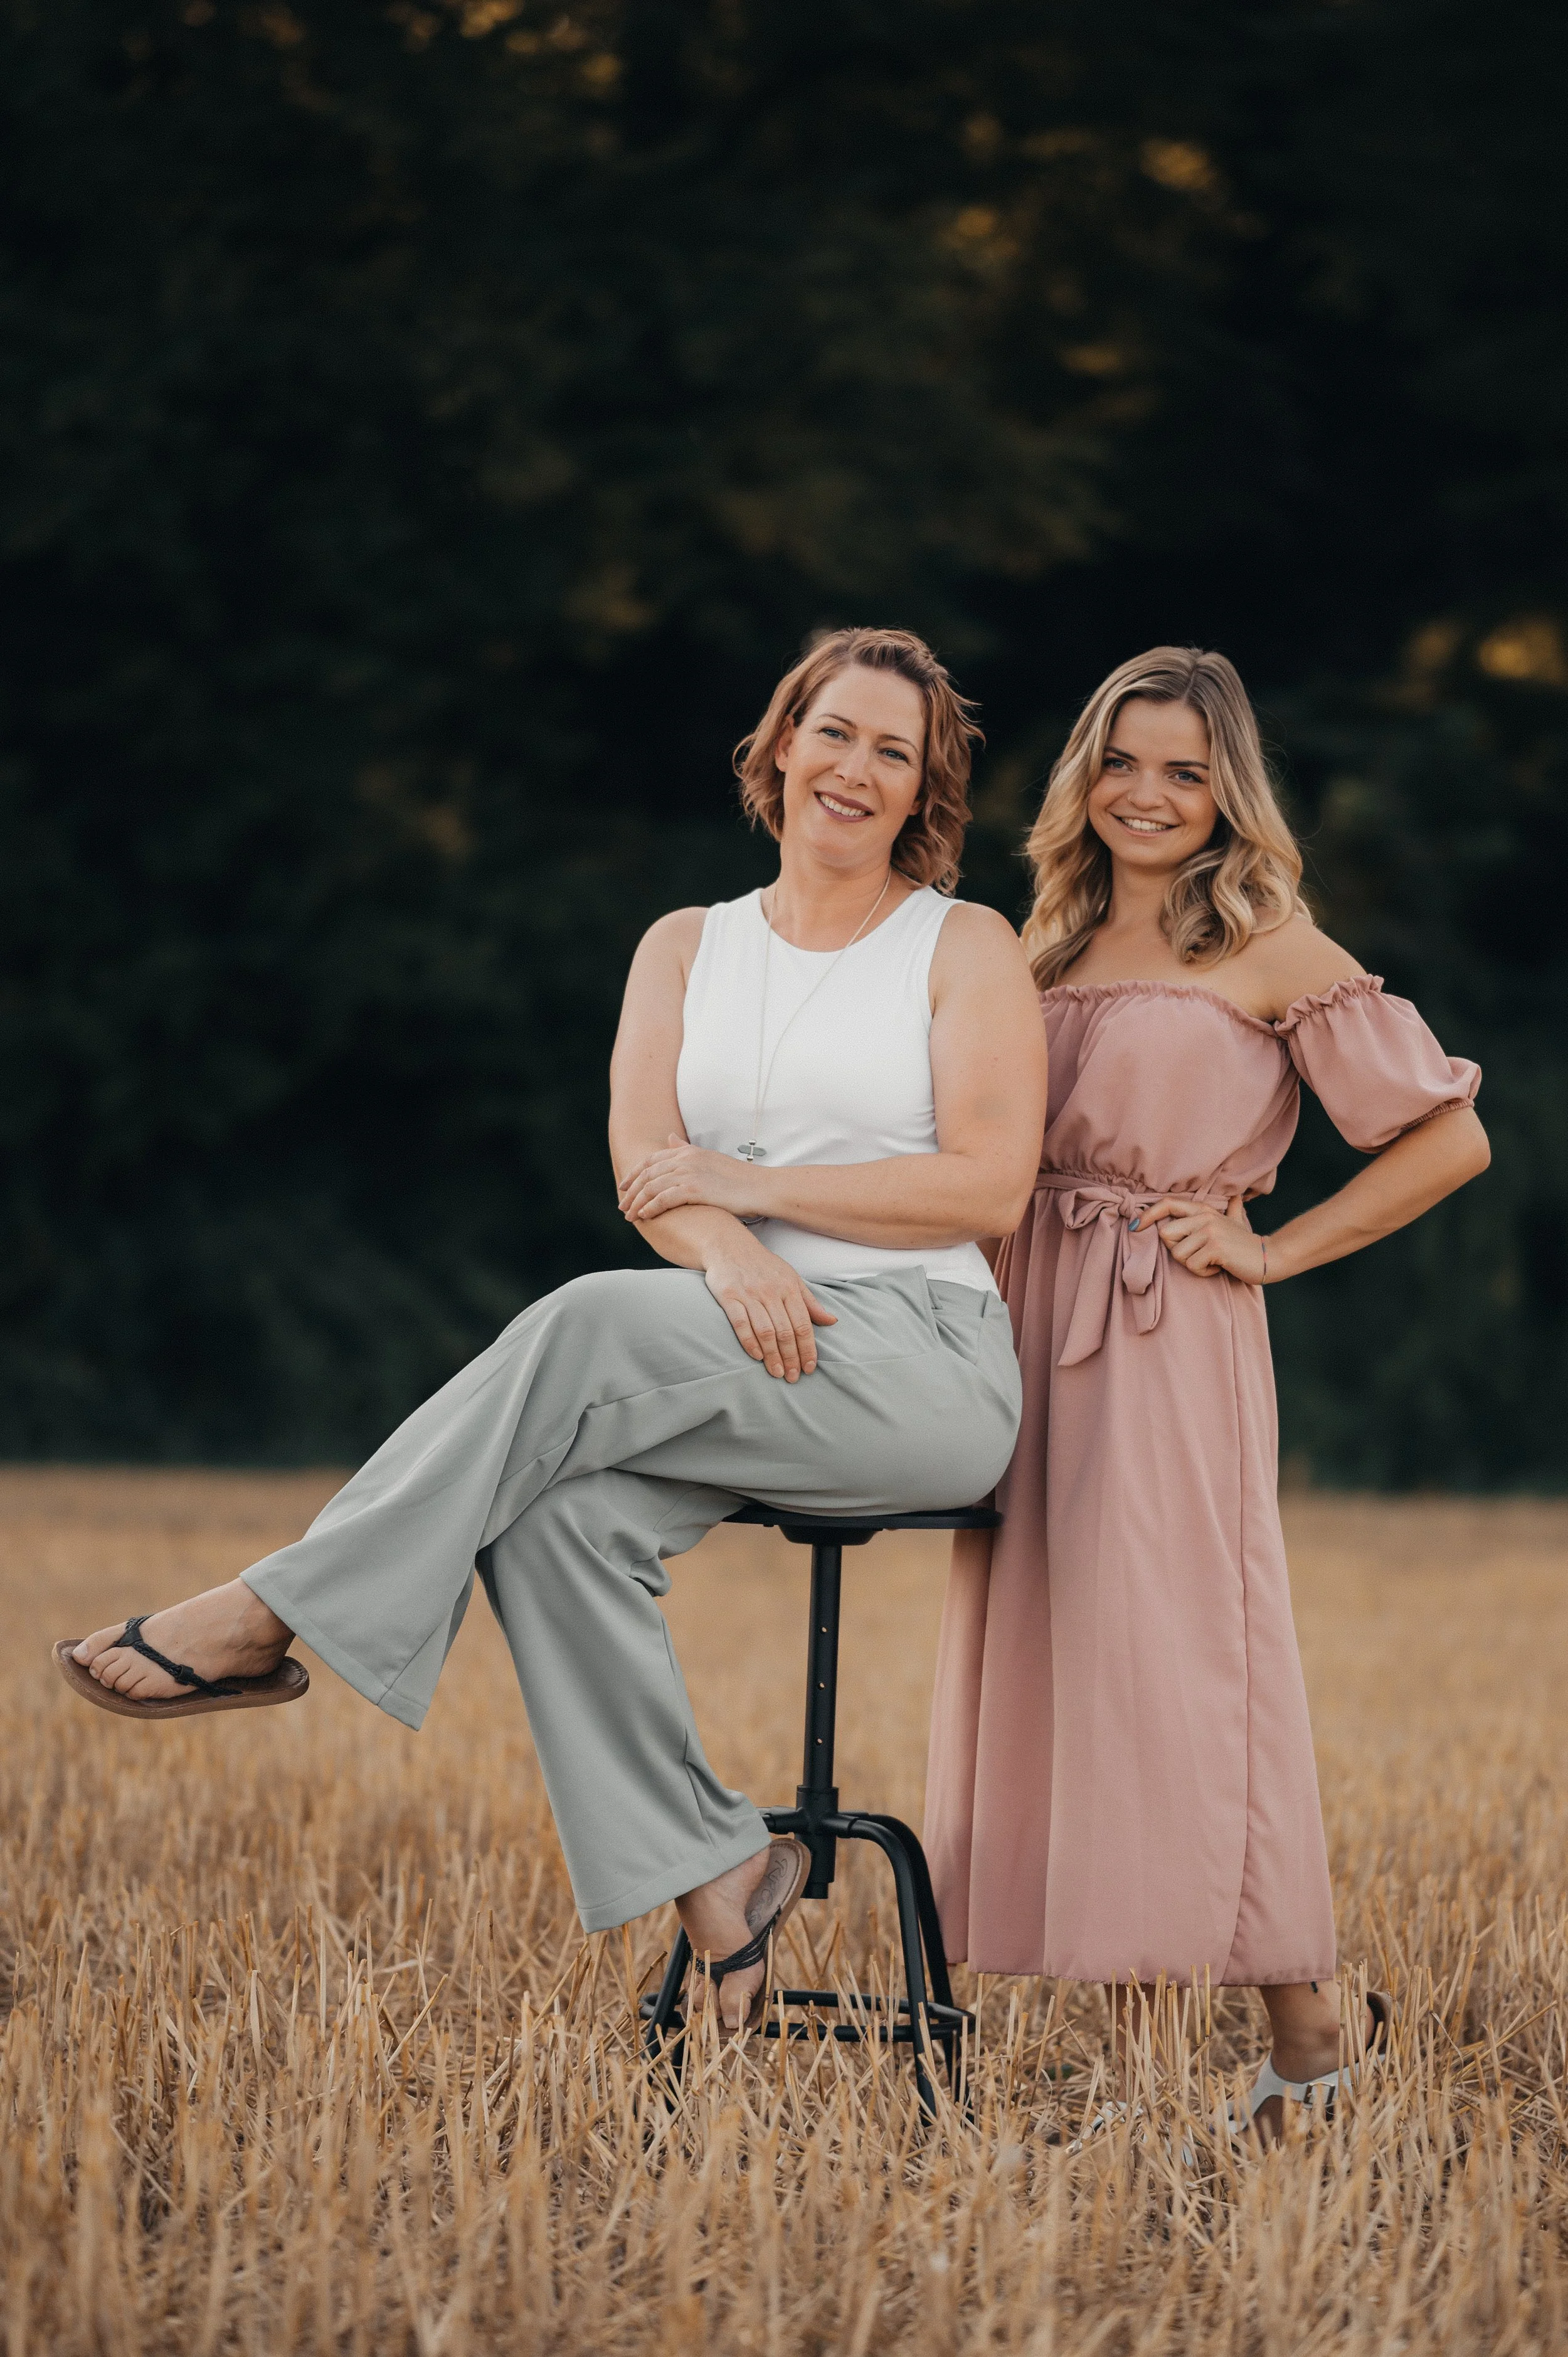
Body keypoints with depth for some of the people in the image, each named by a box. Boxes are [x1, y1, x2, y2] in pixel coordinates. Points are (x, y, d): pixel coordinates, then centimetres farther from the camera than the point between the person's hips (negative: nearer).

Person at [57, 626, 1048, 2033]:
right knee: (563, 1517, -30)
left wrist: (752, 1186, -9)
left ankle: (271, 1616, -25)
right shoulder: (688, 948, 18)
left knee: (592, 1327, -31)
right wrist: (733, 1263, -19)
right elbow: (646, 1167, 3)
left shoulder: (967, 949, 6)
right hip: (745, 1367, 4)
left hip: (923, 1365, -4)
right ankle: (712, 1878, -24)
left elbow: (989, 1186, -7)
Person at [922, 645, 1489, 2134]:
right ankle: (1116, 2030, 7)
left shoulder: (1267, 952, -1)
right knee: (1038, 1661, 2)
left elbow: (1450, 1137, -3)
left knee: (1173, 1656, -10)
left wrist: (1272, 1251, -5)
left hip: (1172, 1343, -6)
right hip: (1028, 1329, 6)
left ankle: (1302, 2031, -2)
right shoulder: (1045, 950, 16)